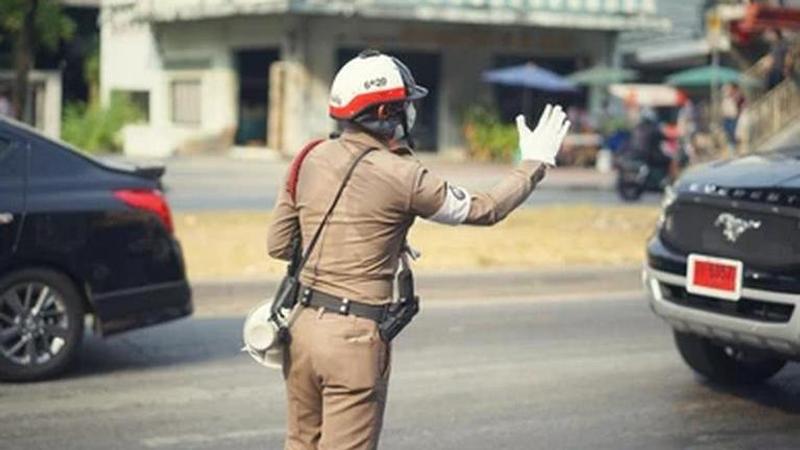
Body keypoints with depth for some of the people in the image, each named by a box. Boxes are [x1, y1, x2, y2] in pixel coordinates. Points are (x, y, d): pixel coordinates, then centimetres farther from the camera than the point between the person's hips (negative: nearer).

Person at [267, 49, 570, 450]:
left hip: (302, 324, 6)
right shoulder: (401, 176, -13)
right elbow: (484, 209, 0)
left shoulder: (311, 160, 4)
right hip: (354, 337, -6)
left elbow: (278, 244, 10)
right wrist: (535, 162, 12)